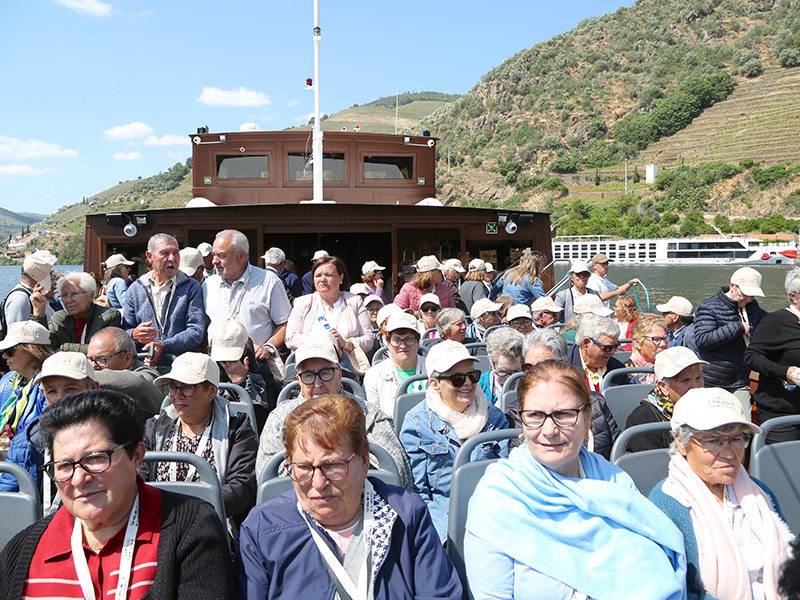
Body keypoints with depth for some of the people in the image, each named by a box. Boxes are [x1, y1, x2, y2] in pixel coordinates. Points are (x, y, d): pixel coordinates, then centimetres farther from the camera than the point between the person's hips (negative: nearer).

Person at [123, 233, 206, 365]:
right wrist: (134, 335, -9)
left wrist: (164, 346, -17)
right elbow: (125, 331, 16)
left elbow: (196, 332, -3)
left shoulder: (192, 288, 7)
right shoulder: (134, 289, 15)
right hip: (144, 364, 2)